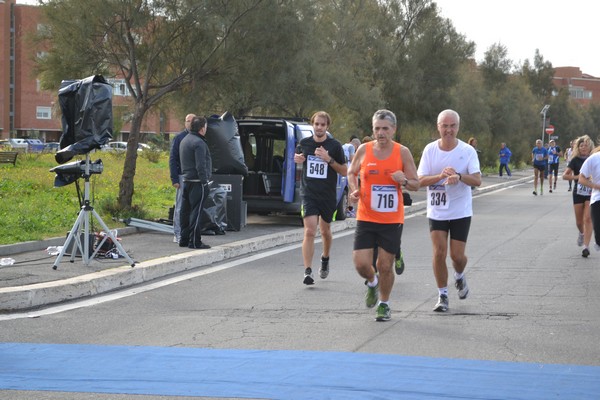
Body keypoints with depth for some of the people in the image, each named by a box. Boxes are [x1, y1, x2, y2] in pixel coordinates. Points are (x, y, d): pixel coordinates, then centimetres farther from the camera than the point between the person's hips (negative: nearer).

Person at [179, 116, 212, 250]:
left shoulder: (185, 141, 17)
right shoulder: (199, 143, -14)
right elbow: (201, 165, -19)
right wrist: (204, 181, -17)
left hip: (186, 181, 10)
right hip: (197, 182, -10)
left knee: (185, 211, 12)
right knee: (196, 211, -7)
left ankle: (184, 239, 17)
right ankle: (194, 241, -7)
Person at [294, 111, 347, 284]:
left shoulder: (334, 145, -4)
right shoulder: (304, 143, 1)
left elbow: (345, 171, -2)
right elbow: (297, 157, 22)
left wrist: (329, 159, -16)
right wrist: (297, 159, -2)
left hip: (328, 195, 1)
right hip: (309, 194, -1)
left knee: (325, 231, 17)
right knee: (309, 232, -14)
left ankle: (325, 259, 46)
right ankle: (308, 272, -17)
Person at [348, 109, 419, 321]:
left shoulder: (402, 152, -4)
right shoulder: (364, 150, -2)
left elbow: (416, 184, 2)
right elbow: (351, 172, 16)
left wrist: (404, 181, -20)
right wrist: (354, 190, -4)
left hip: (392, 220, -1)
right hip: (366, 217, 1)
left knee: (385, 266, 3)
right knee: (361, 263, -7)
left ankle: (384, 304, 27)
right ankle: (372, 283, 28)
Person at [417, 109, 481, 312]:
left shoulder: (467, 151, -5)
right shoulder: (430, 150, -2)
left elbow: (477, 180, -13)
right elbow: (420, 180, -5)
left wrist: (459, 176, -32)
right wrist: (441, 176, -23)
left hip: (461, 211, -1)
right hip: (436, 211, 1)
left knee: (457, 255, -1)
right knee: (439, 253, -7)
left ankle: (459, 277, 34)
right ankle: (442, 296, 6)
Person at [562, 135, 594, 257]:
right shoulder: (575, 160, 0)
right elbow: (565, 175, -6)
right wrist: (578, 177, -17)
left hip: (591, 193, -1)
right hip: (578, 193, 1)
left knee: (588, 219, -14)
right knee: (579, 222, 9)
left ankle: (586, 246, -15)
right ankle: (581, 233, 44)